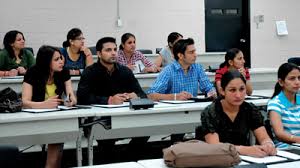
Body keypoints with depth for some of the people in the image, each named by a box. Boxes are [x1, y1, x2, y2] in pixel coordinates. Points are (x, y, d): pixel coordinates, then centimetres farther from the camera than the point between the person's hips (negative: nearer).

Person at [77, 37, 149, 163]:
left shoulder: (125, 71, 9)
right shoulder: (90, 72, -5)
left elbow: (142, 95, 6)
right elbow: (82, 97, -20)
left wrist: (136, 96, -19)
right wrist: (109, 100, -30)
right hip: (98, 119, -4)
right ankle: (108, 161, -6)